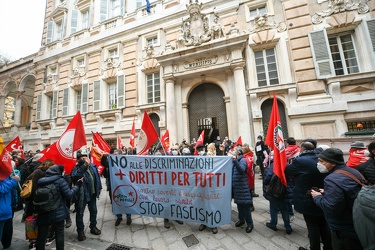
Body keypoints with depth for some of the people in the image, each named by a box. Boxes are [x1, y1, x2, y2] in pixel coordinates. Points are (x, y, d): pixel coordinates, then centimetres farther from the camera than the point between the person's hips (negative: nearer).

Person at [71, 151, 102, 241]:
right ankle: (80, 231, 29)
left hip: (92, 193, 5)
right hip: (81, 195, -5)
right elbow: (74, 176, -36)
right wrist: (84, 166, -38)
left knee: (94, 211, 19)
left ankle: (93, 227, 39)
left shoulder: (93, 166, 0)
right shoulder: (76, 168, -14)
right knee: (80, 213, 9)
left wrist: (99, 187, 11)